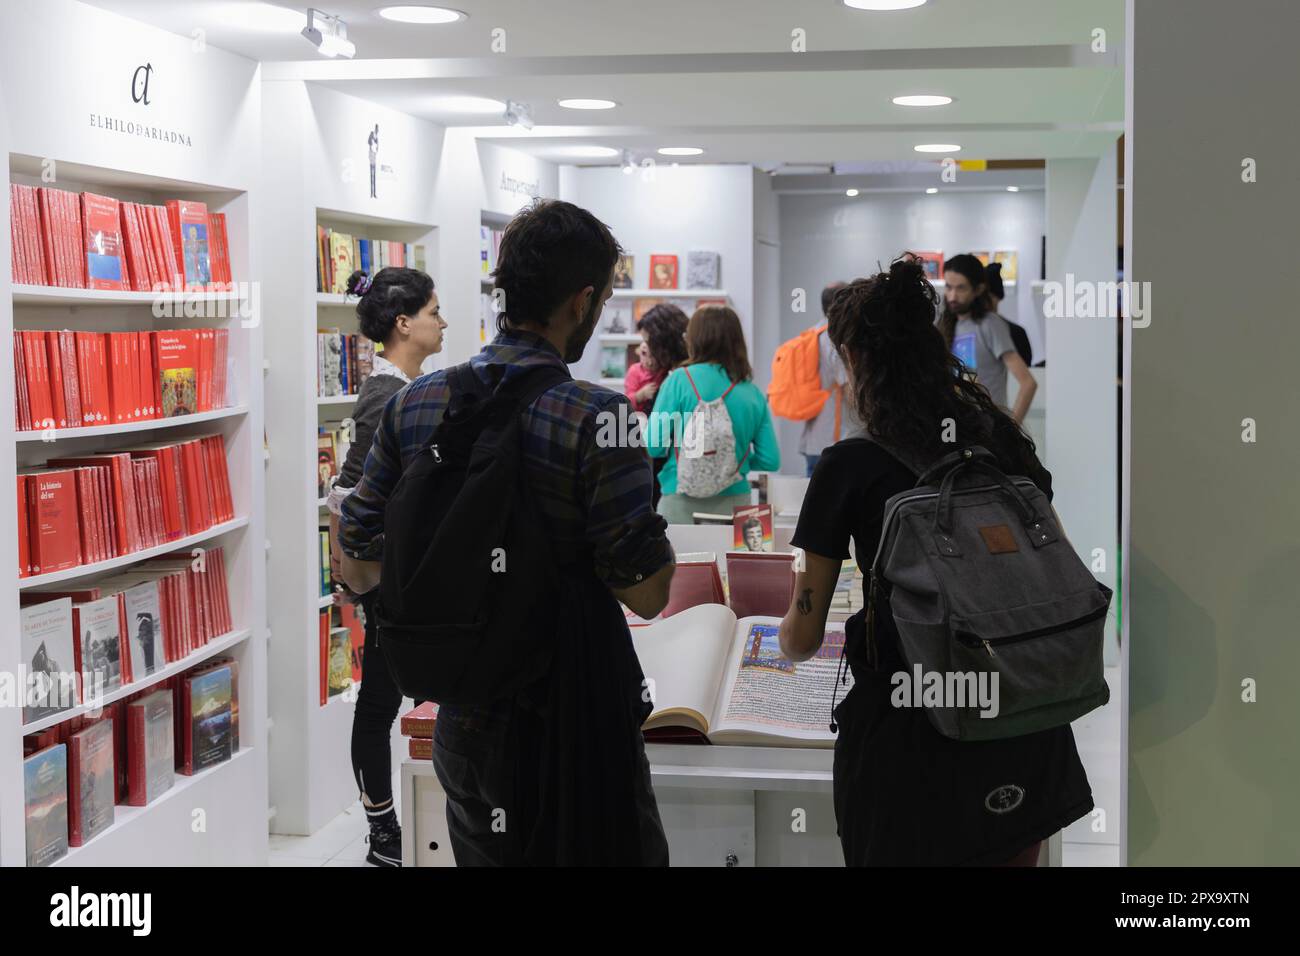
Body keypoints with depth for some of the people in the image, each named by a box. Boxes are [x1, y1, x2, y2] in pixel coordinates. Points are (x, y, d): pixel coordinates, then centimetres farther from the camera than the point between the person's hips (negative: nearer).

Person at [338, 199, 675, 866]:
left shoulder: (414, 402, -2)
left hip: (462, 719, 6)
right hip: (574, 729, -5)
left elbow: (359, 568, 4)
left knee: (482, 853, 23)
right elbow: (647, 592, -17)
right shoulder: (597, 418, -19)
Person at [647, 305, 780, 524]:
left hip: (682, 503, -3)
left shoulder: (680, 380, -5)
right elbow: (770, 461, 2)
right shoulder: (753, 393, 2)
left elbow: (653, 447, -6)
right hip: (735, 501, 3)